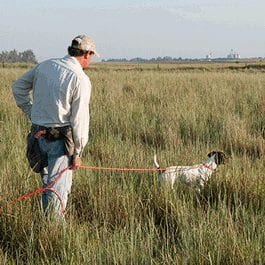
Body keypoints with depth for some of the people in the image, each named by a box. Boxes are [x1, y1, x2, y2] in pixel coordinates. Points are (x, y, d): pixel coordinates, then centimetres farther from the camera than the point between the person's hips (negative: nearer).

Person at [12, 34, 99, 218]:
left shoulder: (45, 66, 5)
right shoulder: (80, 79, -15)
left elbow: (18, 86, 16)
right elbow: (79, 119, -14)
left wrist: (31, 113, 17)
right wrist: (78, 152, -8)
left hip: (39, 134, 6)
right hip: (61, 139, -6)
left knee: (48, 181, 22)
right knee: (58, 187, 0)